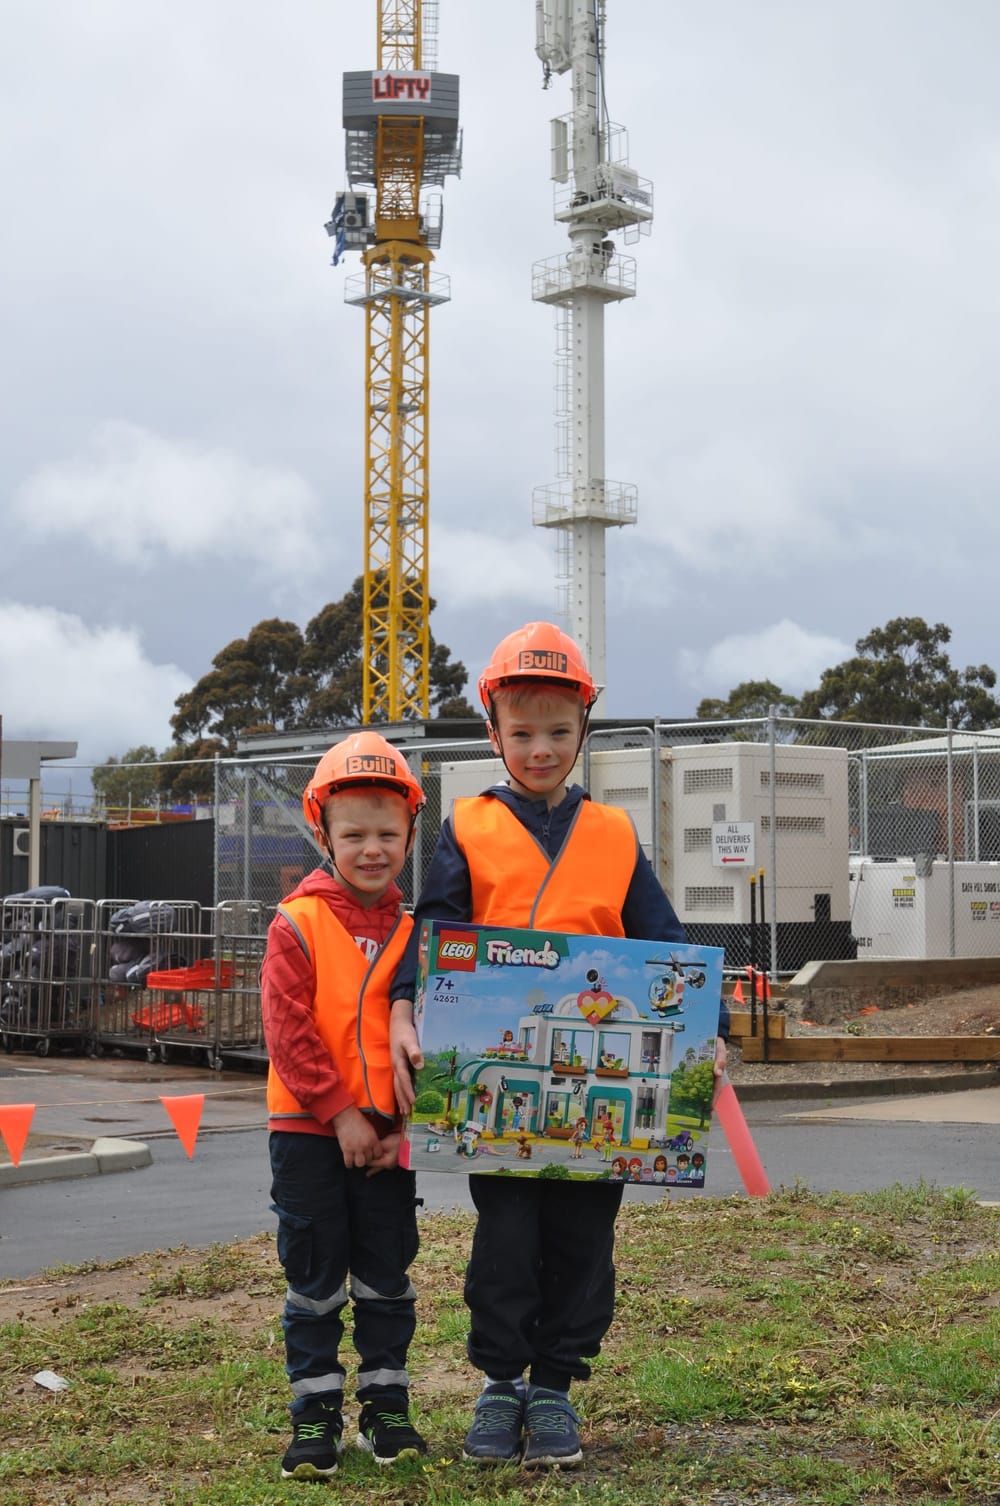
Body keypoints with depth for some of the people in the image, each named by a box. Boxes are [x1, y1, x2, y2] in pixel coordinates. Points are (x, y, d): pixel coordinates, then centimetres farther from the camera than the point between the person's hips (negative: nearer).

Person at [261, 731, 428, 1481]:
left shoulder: (413, 931, 3)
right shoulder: (297, 925, -8)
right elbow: (288, 1033, -12)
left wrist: (404, 1125, -5)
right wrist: (340, 1113, -15)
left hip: (388, 1135, 3)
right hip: (309, 1130, -3)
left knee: (388, 1274, 10)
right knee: (314, 1278, 5)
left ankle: (386, 1405, 22)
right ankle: (315, 1412, 14)